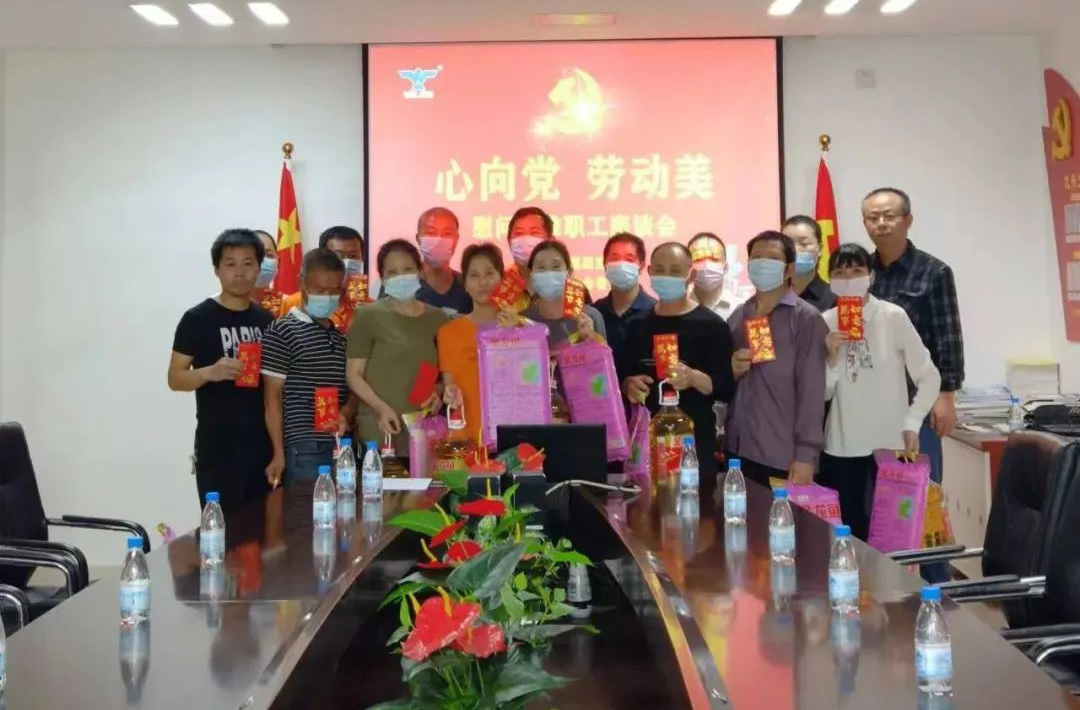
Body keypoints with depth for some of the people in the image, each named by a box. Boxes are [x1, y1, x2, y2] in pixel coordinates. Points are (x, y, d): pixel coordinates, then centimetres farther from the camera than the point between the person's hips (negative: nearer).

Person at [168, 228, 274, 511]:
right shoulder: (198, 319, -5)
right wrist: (209, 373, -23)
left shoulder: (266, 320, 10)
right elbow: (175, 378, -4)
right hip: (217, 449, -5)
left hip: (263, 444, 5)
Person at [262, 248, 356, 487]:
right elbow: (273, 396, -3)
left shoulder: (343, 335, 15)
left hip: (343, 446, 6)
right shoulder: (282, 331, -2)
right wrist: (278, 454, -8)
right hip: (304, 449, -5)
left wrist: (345, 413, -7)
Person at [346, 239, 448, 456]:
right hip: (380, 427, -3)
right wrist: (382, 408, -16)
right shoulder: (368, 316, 0)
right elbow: (353, 374, -2)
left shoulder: (437, 317, 11)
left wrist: (438, 392, -1)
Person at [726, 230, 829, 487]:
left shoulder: (806, 318, -5)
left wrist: (806, 454, -15)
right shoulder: (737, 317, 10)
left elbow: (812, 389, -9)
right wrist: (729, 370, -5)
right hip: (737, 450, 5)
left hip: (784, 456, -5)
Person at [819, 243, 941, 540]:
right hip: (842, 447, 3)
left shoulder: (893, 316, -7)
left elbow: (929, 377, -2)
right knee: (848, 532, 10)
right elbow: (822, 394, 5)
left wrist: (911, 424, -8)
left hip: (891, 443, -2)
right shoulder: (826, 323, 2)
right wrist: (832, 358, -11)